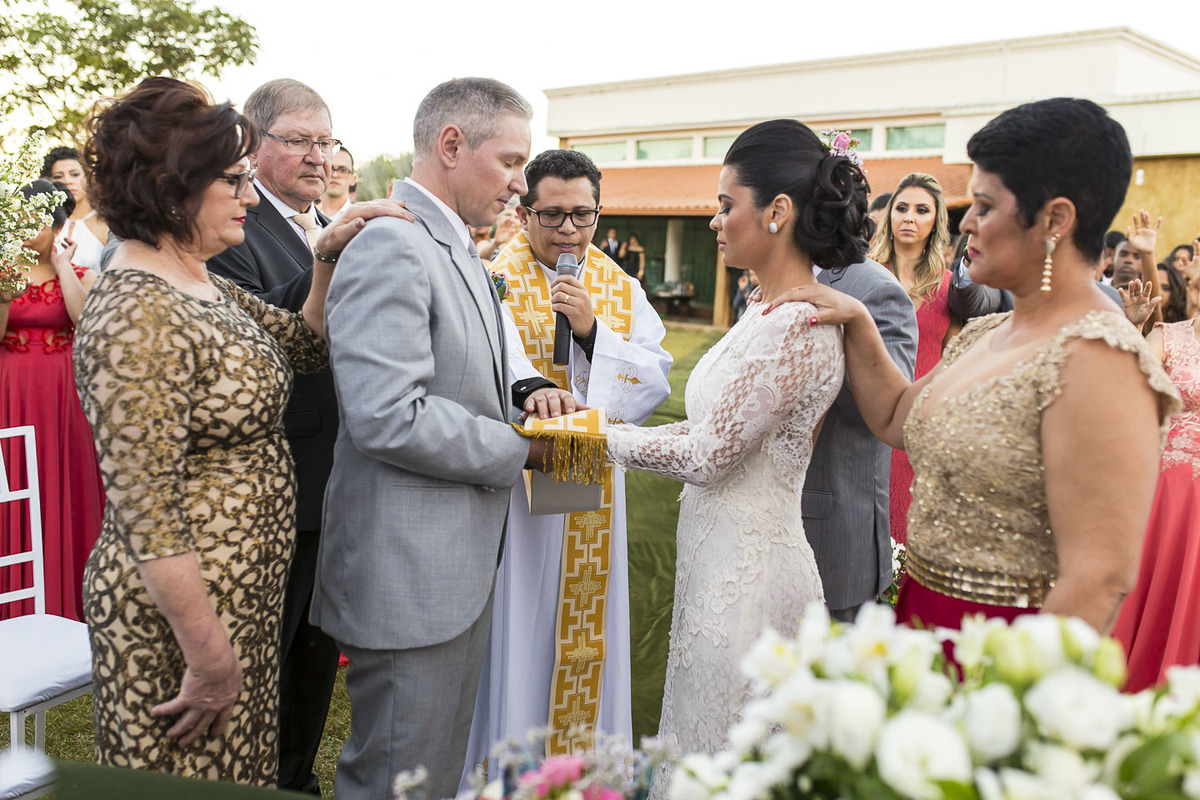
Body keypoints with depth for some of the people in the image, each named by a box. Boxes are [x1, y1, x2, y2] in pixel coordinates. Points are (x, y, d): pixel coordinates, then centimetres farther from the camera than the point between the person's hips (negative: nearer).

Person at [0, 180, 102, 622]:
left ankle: (66, 606, 12)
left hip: (61, 395, -1)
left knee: (63, 489, 2)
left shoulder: (81, 274, 4)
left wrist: (61, 264, -11)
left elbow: (87, 321, -17)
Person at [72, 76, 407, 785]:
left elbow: (309, 344, 18)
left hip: (246, 598, 9)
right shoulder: (137, 317, -22)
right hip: (184, 611, -9)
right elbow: (147, 516, -24)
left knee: (241, 771, 22)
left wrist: (330, 258, 2)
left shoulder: (204, 287, 6)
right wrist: (210, 658, -20)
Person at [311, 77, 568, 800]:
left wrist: (525, 396, 3)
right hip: (409, 576, -10)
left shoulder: (458, 248, 15)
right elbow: (389, 416, -26)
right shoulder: (391, 247, -18)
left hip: (463, 563, 10)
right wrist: (520, 449, -16)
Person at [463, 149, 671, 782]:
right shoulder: (494, 278, -7)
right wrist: (528, 390, -44)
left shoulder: (620, 288, 9)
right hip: (515, 485, -4)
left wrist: (592, 330, -14)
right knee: (515, 629, 4)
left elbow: (656, 378, 0)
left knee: (586, 626, 14)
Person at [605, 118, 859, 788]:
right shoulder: (768, 311, 8)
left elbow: (706, 455, -19)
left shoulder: (798, 327, -22)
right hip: (722, 554, 9)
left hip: (746, 570, -9)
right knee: (706, 756, 22)